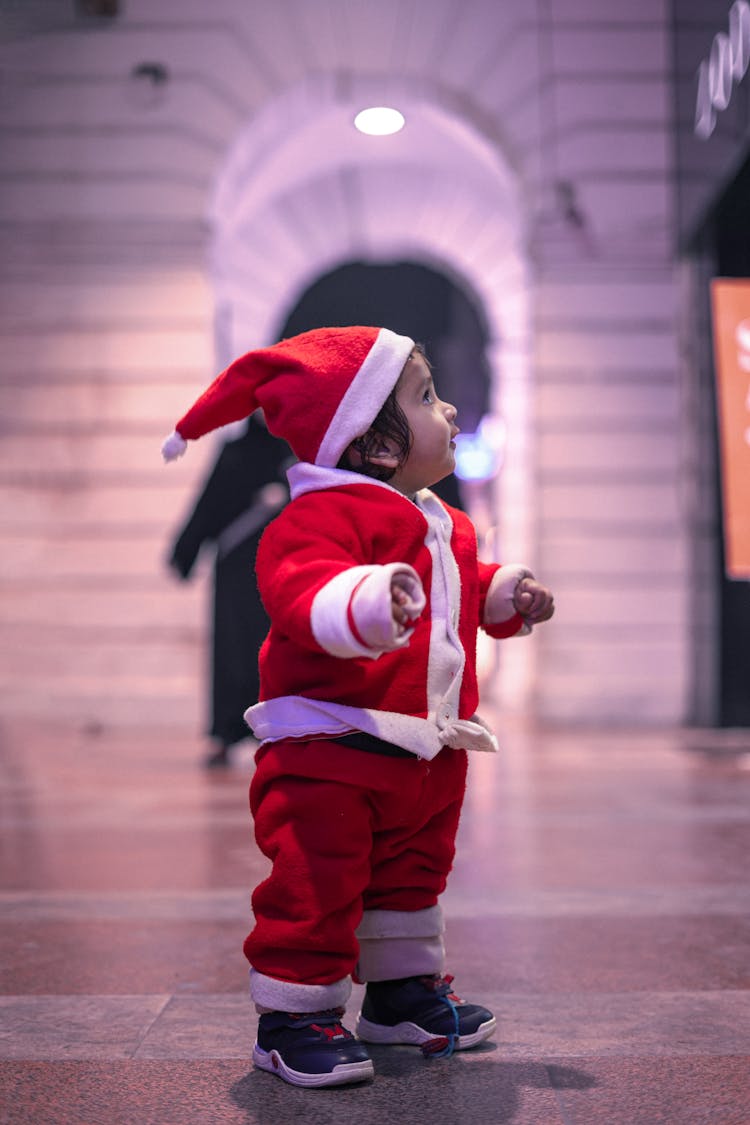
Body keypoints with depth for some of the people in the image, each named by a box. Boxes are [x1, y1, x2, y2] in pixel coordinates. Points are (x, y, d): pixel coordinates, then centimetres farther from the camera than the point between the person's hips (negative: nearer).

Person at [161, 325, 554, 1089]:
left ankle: (404, 989, 38)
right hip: (328, 749, -9)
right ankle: (295, 1014, 14)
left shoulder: (438, 523, 13)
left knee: (411, 874, 21)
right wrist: (369, 603, -55)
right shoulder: (325, 515, -20)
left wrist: (506, 595, 16)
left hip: (426, 750, 9)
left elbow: (464, 591, 31)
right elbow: (304, 590, -37)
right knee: (315, 885, -3)